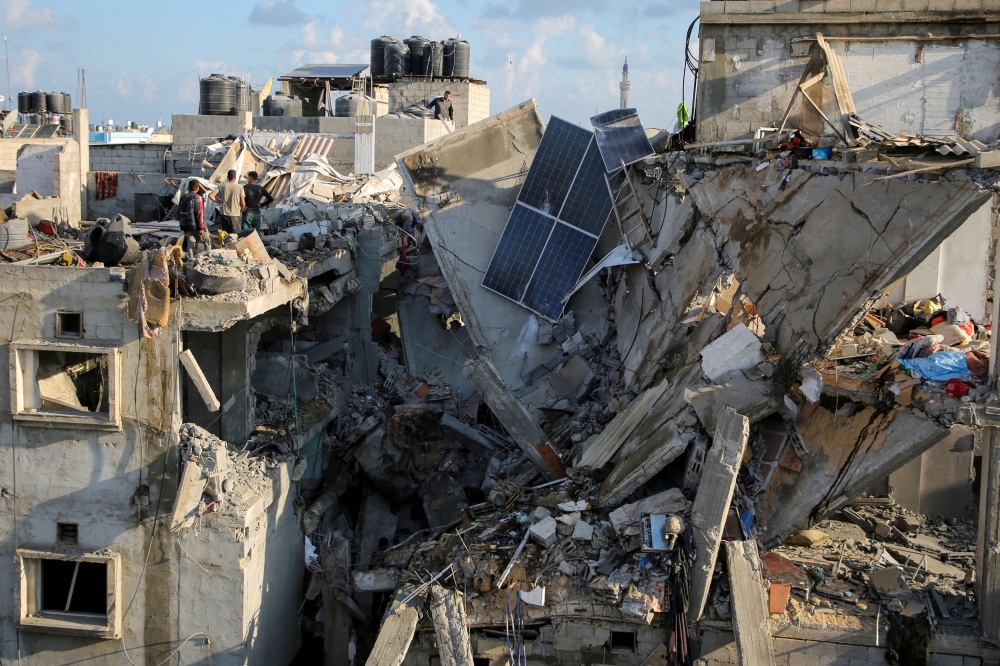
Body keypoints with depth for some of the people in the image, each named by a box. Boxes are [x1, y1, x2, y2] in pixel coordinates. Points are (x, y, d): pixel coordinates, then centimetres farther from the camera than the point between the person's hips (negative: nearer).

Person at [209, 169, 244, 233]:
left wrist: (219, 202, 8)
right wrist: (241, 210, 10)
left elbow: (210, 195, -3)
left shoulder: (222, 187, 1)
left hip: (224, 214, 3)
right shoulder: (239, 187, -7)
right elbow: (243, 203, -9)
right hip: (235, 215, -3)